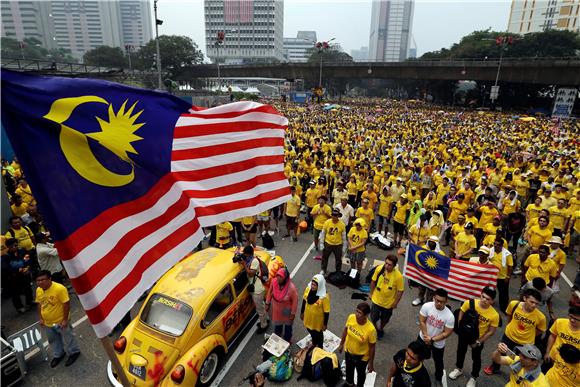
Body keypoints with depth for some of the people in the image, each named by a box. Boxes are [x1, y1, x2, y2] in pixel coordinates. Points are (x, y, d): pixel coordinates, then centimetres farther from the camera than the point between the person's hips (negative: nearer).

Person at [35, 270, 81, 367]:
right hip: (47, 323, 7)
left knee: (67, 338, 13)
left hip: (60, 321, -7)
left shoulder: (59, 288, -29)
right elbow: (39, 304, 8)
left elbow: (66, 304, -25)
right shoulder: (38, 290, -7)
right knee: (53, 340, 25)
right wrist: (41, 318, 6)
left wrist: (65, 319, -23)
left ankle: (74, 352, 35)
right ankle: (58, 355, 47)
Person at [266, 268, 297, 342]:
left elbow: (295, 301, -22)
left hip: (286, 310, -4)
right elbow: (270, 292, -6)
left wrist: (293, 313, -13)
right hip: (276, 308, 4)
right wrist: (267, 303, 2)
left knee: (288, 325, 25)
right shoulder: (274, 281, -26)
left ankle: (287, 340, 54)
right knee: (277, 323, 31)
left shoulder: (291, 288, -37)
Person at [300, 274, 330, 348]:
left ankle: (319, 348, 50)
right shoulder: (308, 289, -19)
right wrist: (302, 312, 9)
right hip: (308, 317, 5)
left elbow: (326, 312, -21)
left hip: (318, 319, -5)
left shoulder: (324, 297, -33)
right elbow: (304, 301, -1)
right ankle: (314, 344, 59)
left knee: (318, 334, 22)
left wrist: (325, 324, -12)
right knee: (311, 331, 29)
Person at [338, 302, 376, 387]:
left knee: (360, 373, 27)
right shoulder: (351, 318, -25)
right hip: (348, 351, 4)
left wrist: (371, 363, -8)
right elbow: (345, 330, -5)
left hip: (362, 356, -4)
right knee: (349, 369, 32)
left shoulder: (371, 329, -36)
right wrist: (341, 344, 7)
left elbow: (372, 347, -20)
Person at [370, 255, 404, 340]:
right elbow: (373, 281, -6)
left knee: (384, 320, 23)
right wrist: (371, 293, 4)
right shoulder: (379, 269, -22)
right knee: (373, 318, 17)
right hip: (376, 299, 1)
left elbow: (400, 290, -16)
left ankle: (381, 329, 55)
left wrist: (395, 303, -8)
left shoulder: (398, 276, -29)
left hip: (388, 303, -1)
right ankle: (376, 329, 50)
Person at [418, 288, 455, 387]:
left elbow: (447, 333, -21)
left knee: (438, 362, 22)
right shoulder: (426, 306, -26)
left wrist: (432, 339, -20)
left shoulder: (449, 316, -29)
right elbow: (421, 321, -17)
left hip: (438, 344, -1)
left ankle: (438, 379, 50)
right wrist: (426, 336, -21)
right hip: (423, 338, 1)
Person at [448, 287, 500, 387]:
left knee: (476, 358, 20)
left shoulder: (494, 315, -27)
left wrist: (478, 342, -13)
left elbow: (491, 331, -14)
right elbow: (461, 315, -9)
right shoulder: (469, 303, -26)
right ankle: (459, 369, 52)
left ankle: (474, 377, 47)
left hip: (478, 338, -2)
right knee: (460, 352, 24)